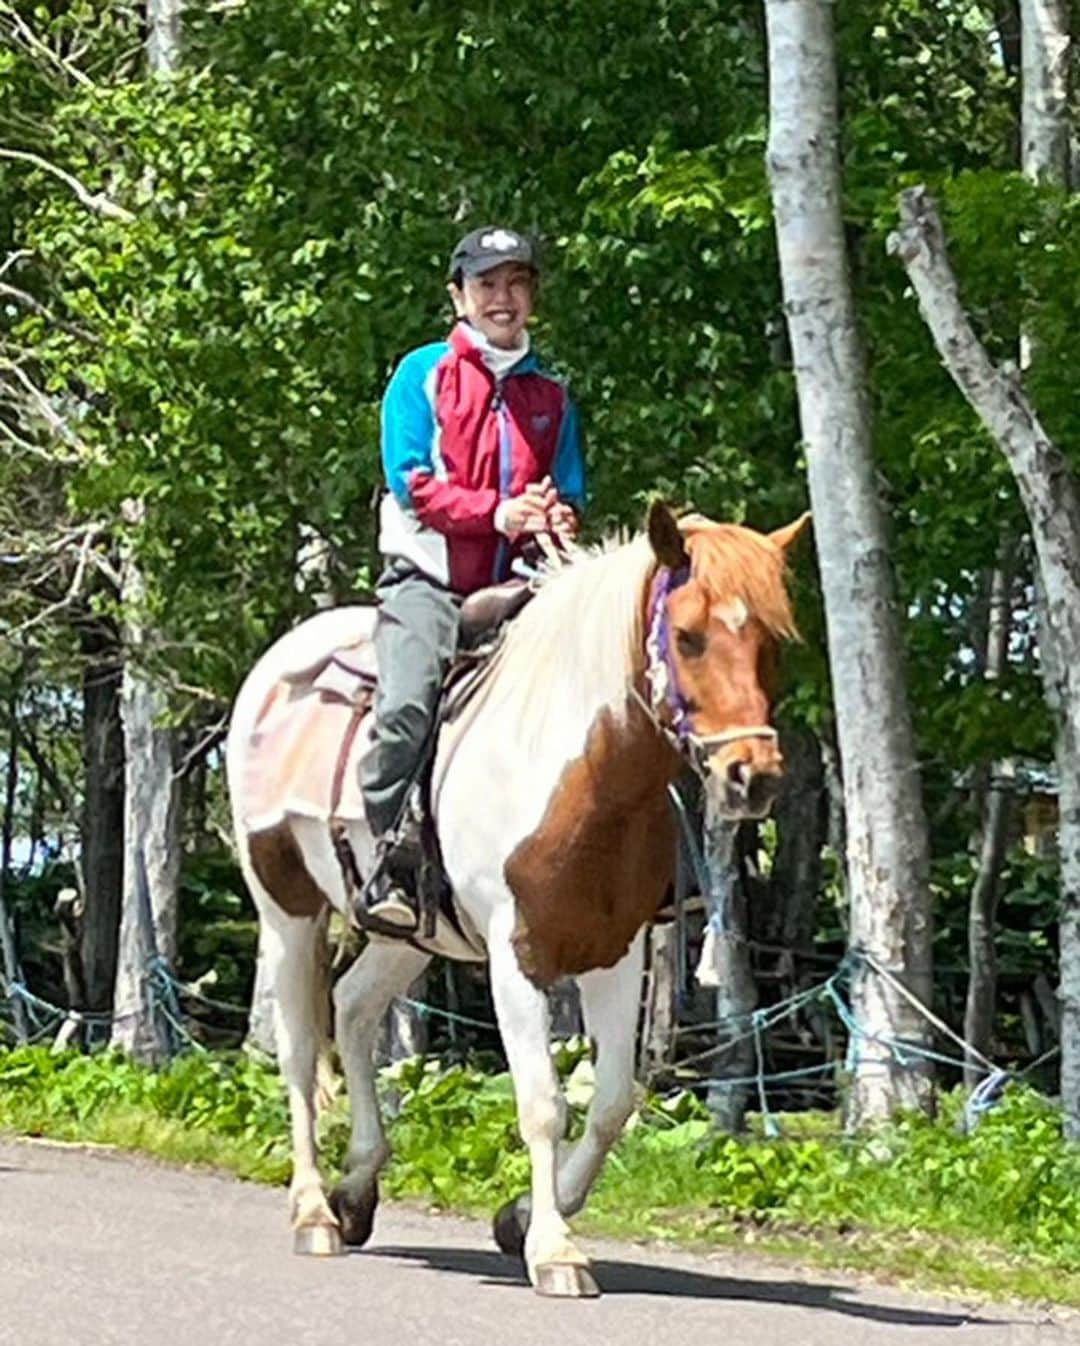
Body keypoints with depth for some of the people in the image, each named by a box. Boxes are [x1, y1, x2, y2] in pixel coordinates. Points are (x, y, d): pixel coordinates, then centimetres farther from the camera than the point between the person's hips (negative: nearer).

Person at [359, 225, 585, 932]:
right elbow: (411, 480, -4)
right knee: (407, 702, -28)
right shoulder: (424, 374, 6)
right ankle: (392, 868, -26)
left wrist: (558, 518, -8)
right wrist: (496, 513, -16)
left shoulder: (551, 396, 17)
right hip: (429, 579, -4)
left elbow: (569, 495, 17)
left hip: (516, 585, 4)